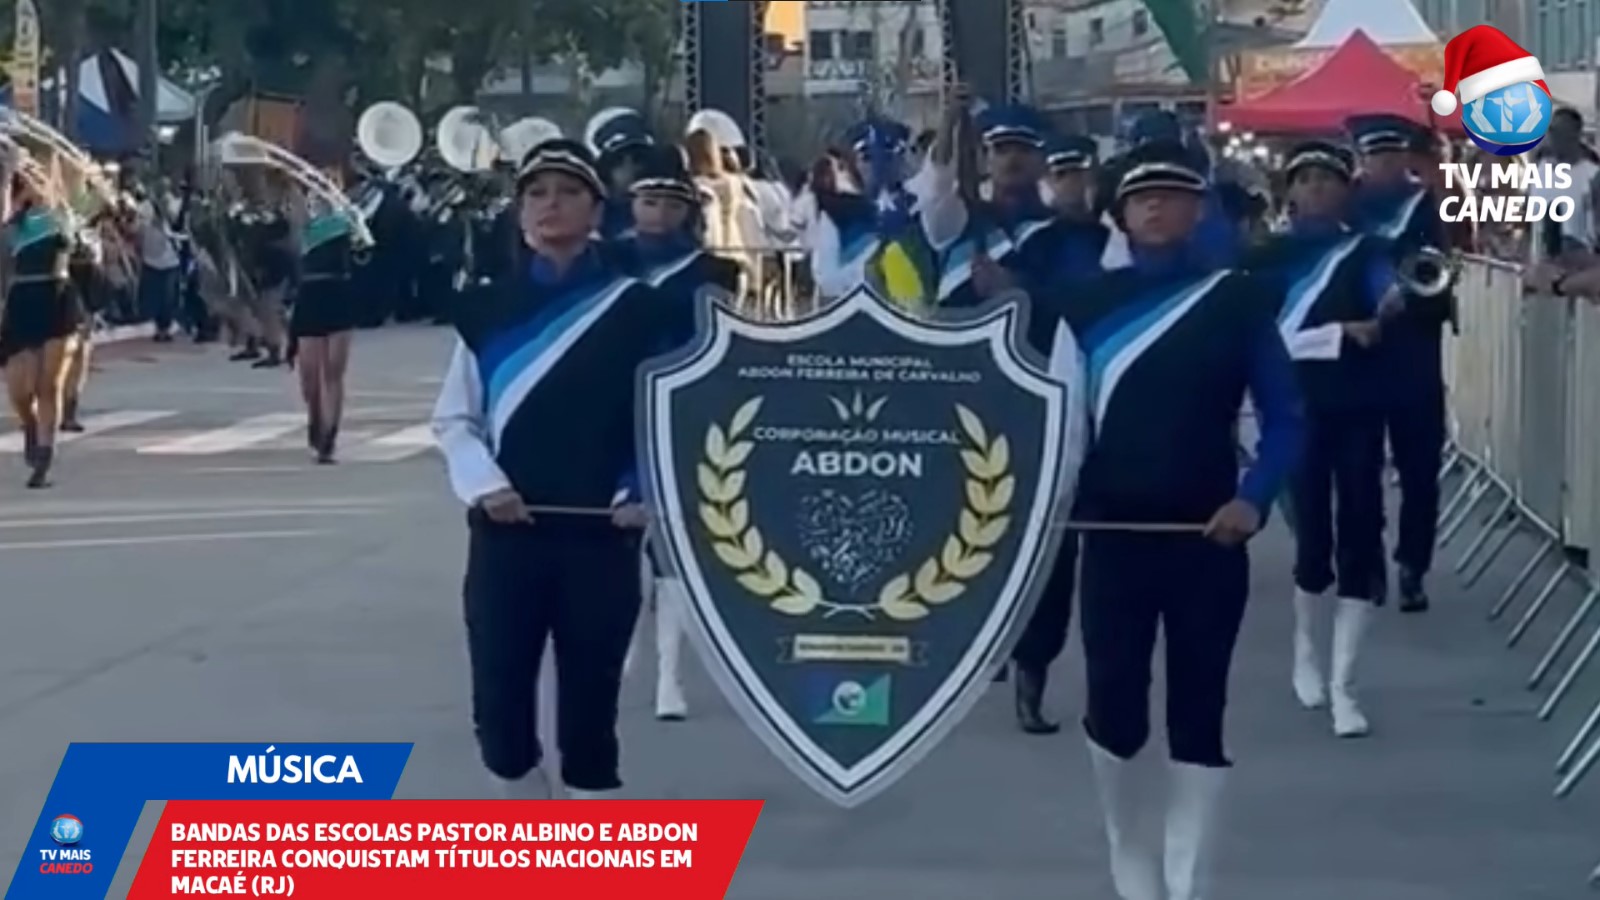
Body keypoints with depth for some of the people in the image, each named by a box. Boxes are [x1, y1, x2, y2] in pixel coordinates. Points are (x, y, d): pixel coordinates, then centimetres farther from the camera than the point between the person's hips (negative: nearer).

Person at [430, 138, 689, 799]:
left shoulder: (639, 311, 0)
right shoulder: (491, 314, 6)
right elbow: (453, 419, 9)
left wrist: (646, 494, -14)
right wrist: (484, 484, -8)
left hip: (600, 538, -2)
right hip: (505, 537, 2)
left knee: (588, 712, 3)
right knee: (499, 708, 3)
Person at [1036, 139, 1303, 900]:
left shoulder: (1238, 302, 0)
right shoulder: (1086, 304, 4)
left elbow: (1285, 418, 0)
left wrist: (1254, 499, -15)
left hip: (1207, 539, -1)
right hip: (1114, 536, 1)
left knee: (1198, 714, 2)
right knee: (1114, 710, -1)